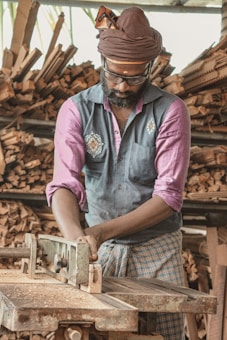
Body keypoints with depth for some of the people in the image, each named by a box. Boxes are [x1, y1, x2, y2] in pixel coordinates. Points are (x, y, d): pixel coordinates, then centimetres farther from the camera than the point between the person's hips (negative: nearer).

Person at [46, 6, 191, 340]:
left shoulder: (170, 110, -9)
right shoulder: (77, 109, -5)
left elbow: (169, 195, -15)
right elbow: (64, 184, -17)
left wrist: (101, 231, -24)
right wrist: (77, 238, -37)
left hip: (158, 249, -1)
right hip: (101, 250, 1)